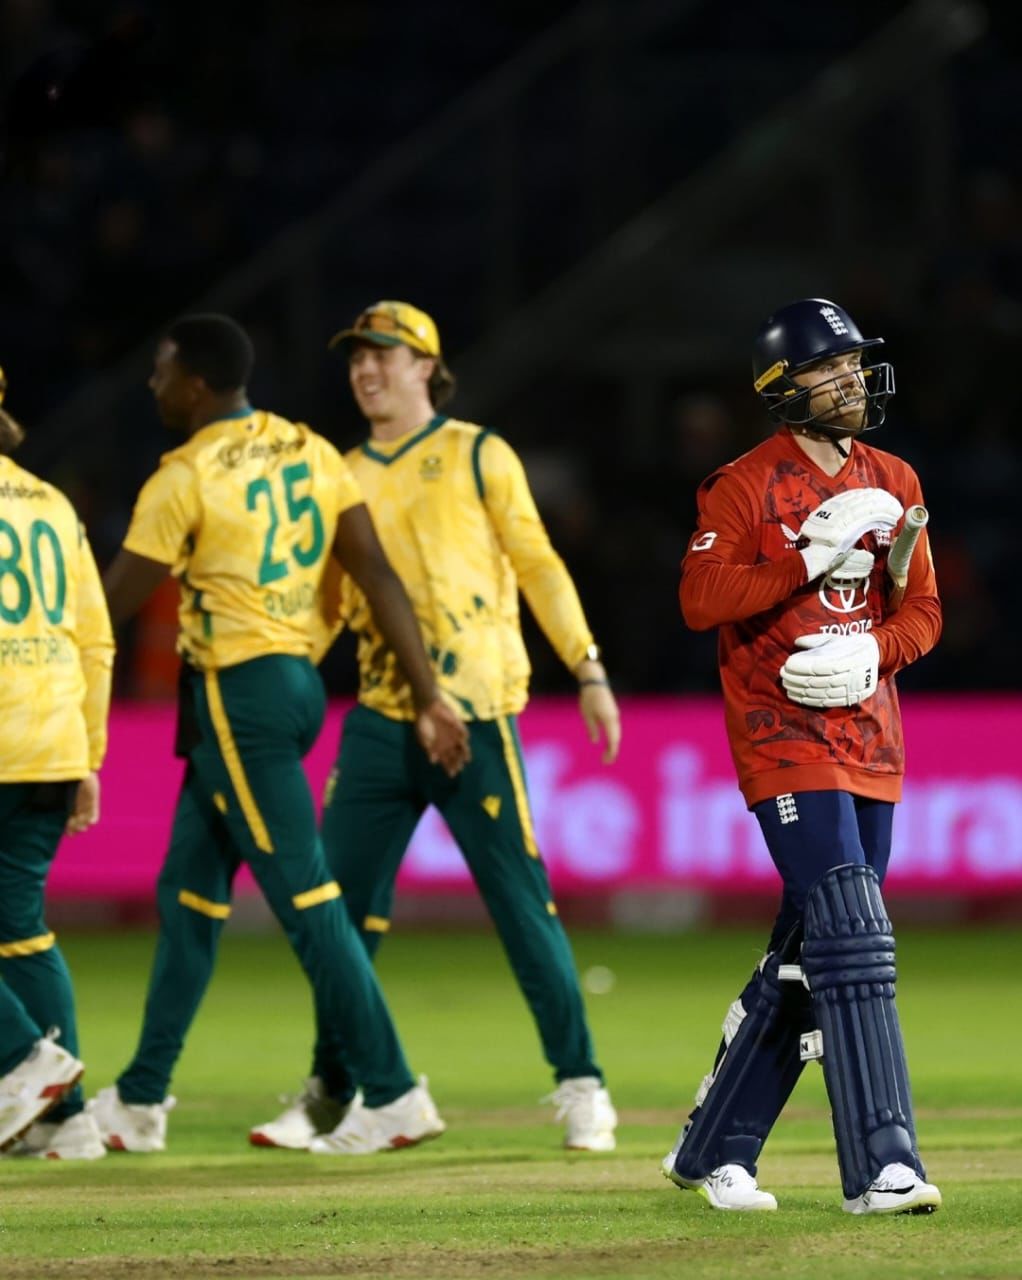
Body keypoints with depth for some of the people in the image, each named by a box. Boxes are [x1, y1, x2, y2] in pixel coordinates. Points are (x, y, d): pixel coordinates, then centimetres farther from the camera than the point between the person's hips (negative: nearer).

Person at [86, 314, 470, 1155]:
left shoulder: (186, 477, -12)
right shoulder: (310, 452, 8)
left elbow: (112, 606, -7)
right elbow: (376, 574, 2)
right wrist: (429, 698, 2)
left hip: (237, 695, -8)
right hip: (297, 682, 8)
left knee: (306, 900, -6)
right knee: (188, 895, 15)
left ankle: (392, 1093, -7)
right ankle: (141, 1099, 21)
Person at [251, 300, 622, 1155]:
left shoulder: (476, 456, 2)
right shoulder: (346, 477, 15)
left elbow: (537, 565, 0)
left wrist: (588, 671, -8)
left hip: (474, 712, -5)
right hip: (380, 718, 5)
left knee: (520, 899, -6)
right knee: (344, 905, 2)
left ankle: (580, 1085, 2)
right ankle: (330, 1093, 10)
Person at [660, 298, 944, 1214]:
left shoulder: (892, 485, 12)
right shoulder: (744, 486, -6)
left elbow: (923, 612, 11)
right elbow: (701, 601, -15)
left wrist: (871, 653, -10)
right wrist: (811, 556, -22)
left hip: (872, 745, 7)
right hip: (784, 738, -7)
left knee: (807, 957, 10)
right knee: (853, 938, -18)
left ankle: (713, 1154, 22)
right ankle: (881, 1166, -20)